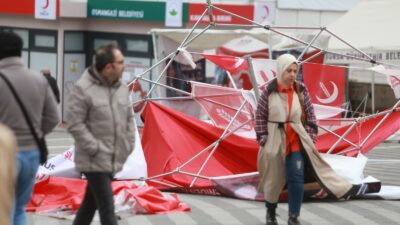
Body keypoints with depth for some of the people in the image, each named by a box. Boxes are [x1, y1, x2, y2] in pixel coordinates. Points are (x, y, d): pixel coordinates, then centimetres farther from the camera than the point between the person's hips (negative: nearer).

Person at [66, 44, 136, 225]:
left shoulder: (122, 88, 8)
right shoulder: (83, 89, -14)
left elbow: (129, 119, 18)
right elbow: (74, 124, -15)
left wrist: (128, 145, 7)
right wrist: (95, 148, -18)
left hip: (114, 160, 7)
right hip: (94, 161, -7)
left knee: (91, 203, 18)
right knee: (107, 208, -10)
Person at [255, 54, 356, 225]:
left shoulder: (301, 90, -2)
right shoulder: (269, 91, -8)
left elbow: (310, 115, 5)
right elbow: (260, 116, -3)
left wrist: (310, 138, 1)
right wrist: (263, 140, -6)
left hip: (296, 141, 1)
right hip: (274, 141, -1)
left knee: (296, 178, -5)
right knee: (273, 179, 10)